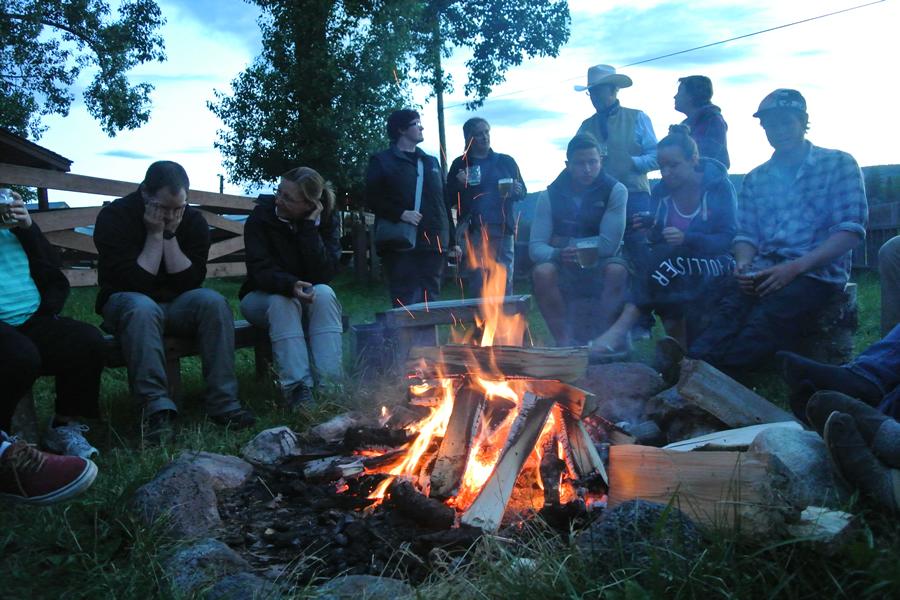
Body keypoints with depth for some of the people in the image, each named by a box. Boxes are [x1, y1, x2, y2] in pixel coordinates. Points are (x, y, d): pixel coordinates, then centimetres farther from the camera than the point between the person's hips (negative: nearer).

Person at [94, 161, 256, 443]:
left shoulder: (193, 220, -2)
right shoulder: (114, 216, -12)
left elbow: (191, 280, -10)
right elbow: (134, 283, -20)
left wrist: (170, 235, -16)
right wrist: (155, 234, -19)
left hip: (176, 303, 3)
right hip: (126, 301, -3)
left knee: (214, 301, -27)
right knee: (142, 309, -38)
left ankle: (223, 403, -29)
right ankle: (157, 409, -38)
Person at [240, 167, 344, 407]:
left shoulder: (327, 219, -11)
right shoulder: (261, 216, -15)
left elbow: (324, 274, -22)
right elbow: (260, 269, -25)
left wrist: (309, 227, -27)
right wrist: (290, 285, -45)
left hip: (308, 295, 1)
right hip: (263, 296, -1)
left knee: (325, 293, -30)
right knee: (283, 301, -34)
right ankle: (297, 387, -37)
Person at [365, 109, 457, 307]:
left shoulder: (431, 162, 21)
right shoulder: (382, 161, 5)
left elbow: (443, 202, 20)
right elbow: (373, 199, -4)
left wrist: (452, 239, 15)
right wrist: (401, 213, -18)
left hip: (433, 243, 5)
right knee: (407, 305, -7)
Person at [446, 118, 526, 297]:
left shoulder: (506, 161, 13)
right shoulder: (460, 165, 10)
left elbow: (522, 191, 17)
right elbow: (449, 201, 8)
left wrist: (516, 191, -6)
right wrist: (459, 185, -12)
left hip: (502, 230, 1)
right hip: (474, 233, -1)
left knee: (505, 283, 3)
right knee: (478, 286, -2)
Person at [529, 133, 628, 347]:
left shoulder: (615, 191, -9)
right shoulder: (550, 195, -4)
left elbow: (609, 245, -17)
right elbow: (535, 247, -11)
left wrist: (566, 244, -11)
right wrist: (558, 254, -33)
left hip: (601, 273, -1)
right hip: (565, 275, 1)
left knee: (617, 270, -33)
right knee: (542, 272, -30)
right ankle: (564, 341, -20)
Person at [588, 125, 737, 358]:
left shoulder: (719, 186, -6)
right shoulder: (661, 191, 5)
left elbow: (729, 239, -12)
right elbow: (657, 240, 6)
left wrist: (686, 238, -28)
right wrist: (649, 227, -18)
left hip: (714, 266, -4)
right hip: (674, 266, 4)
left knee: (668, 256, -33)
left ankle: (621, 328, -38)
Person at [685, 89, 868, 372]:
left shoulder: (838, 164, 8)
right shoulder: (755, 179, 20)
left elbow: (851, 230, -3)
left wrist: (795, 267, -16)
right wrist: (743, 264, -10)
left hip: (817, 272, -3)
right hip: (763, 272, 3)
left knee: (764, 319, -35)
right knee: (727, 310, -32)